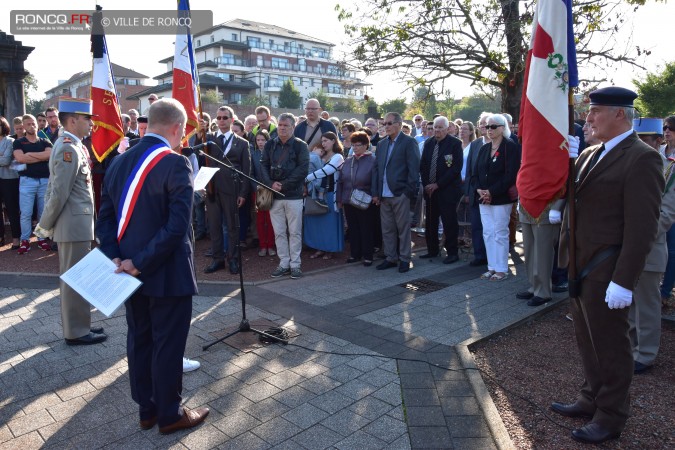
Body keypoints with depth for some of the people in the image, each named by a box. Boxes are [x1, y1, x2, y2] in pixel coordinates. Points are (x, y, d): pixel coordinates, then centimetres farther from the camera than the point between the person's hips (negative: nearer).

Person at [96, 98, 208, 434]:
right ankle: (169, 414, 24)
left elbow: (105, 218, 5)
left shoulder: (119, 162, 7)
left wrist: (115, 257, -3)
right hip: (167, 273, -7)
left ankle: (147, 409, 33)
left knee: (139, 341, 18)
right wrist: (141, 262, -18)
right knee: (167, 344, 7)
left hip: (131, 271, 7)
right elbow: (177, 226, -25)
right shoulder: (176, 164, -17)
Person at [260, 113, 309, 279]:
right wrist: (271, 183, -12)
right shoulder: (270, 145, 10)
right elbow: (263, 165, 5)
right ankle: (283, 264, 18)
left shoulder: (300, 145, -1)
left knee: (295, 232, 3)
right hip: (274, 195, 4)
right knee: (279, 232, 8)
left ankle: (295, 264, 13)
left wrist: (284, 184, -14)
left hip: (293, 195, -3)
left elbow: (303, 169, -10)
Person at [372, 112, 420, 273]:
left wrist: (409, 192, -14)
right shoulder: (381, 144, 15)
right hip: (384, 195, 6)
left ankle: (404, 259, 14)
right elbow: (376, 168, 14)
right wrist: (375, 193, 8)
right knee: (387, 229, 11)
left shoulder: (409, 142, -3)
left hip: (400, 194, -6)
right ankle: (391, 258, 21)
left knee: (403, 228, 3)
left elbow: (414, 168, -9)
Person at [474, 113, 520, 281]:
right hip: (484, 198, 6)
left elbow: (510, 175, -15)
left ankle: (502, 269, 9)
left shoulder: (511, 147, -7)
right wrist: (479, 190, -6)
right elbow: (476, 172, 12)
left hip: (501, 198, -6)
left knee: (500, 233, -1)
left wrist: (491, 192, -17)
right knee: (488, 233, 8)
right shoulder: (484, 149, 14)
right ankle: (492, 267, 18)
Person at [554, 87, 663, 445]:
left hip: (606, 273, -8)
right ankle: (591, 399, 38)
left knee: (610, 345, 8)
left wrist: (624, 281, -22)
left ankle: (610, 418, 26)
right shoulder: (589, 154, 11)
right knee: (587, 340, 20)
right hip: (580, 267, 8)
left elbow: (641, 227, -20)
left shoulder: (641, 158, -15)